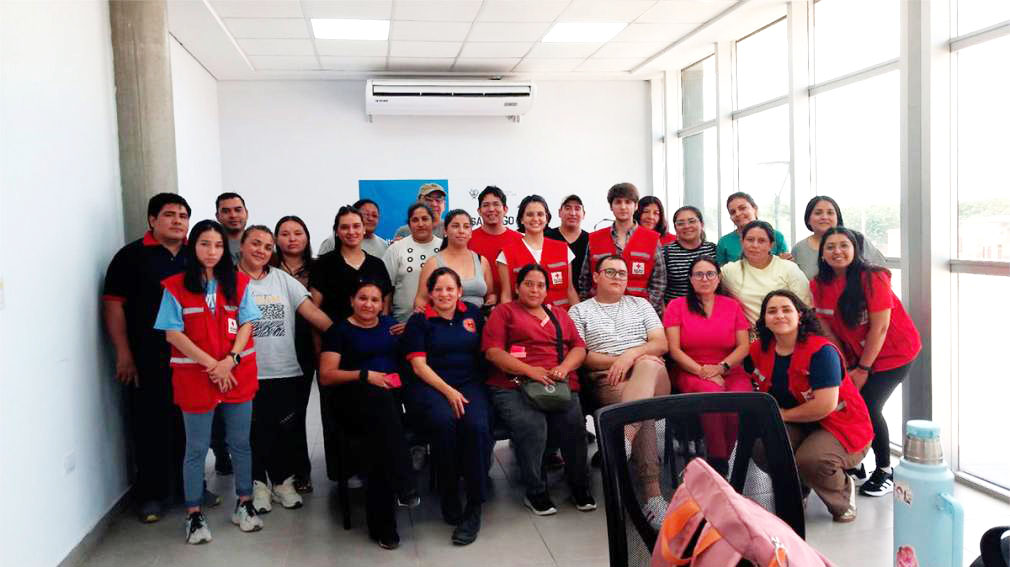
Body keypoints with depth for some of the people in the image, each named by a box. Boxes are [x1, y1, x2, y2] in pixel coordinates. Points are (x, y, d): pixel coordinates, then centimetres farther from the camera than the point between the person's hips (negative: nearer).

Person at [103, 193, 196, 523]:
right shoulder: (132, 256, -2)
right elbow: (113, 304, -5)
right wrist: (124, 354, -10)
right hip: (148, 361, -3)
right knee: (151, 427, 3)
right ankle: (151, 495, 15)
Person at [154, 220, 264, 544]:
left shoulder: (238, 282, 4)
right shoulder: (176, 286, -3)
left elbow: (247, 324, 1)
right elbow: (172, 333, -7)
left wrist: (230, 360, -13)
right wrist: (211, 364, -14)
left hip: (238, 373, 2)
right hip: (195, 375, -2)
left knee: (240, 442, 11)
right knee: (197, 448, 7)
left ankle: (244, 504, 26)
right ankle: (194, 514, 19)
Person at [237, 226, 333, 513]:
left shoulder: (283, 279, 8)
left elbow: (313, 313, 2)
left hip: (287, 371, 3)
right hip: (249, 374, -3)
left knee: (287, 431, 9)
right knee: (256, 432, 6)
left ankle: (284, 481, 26)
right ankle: (259, 484, 23)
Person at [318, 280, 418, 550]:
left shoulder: (392, 324, 22)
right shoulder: (339, 330, 9)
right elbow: (326, 376, 0)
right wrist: (365, 375, -11)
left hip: (392, 397, 3)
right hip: (355, 399, -2)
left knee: (380, 434, -32)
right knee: (379, 399, -38)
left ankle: (382, 524, -30)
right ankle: (403, 486, -39)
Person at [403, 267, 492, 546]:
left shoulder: (473, 313, 16)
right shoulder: (418, 321, 9)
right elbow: (418, 365, 0)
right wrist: (448, 391, -13)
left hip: (470, 384, 2)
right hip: (430, 386, -2)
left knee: (477, 425, -30)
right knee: (444, 421, -35)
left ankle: (474, 508, -20)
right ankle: (449, 499, -16)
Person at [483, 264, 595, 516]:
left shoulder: (560, 315, 28)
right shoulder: (504, 312, 15)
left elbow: (580, 348, 18)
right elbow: (493, 351, 1)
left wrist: (564, 367, -5)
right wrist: (530, 370, -12)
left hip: (559, 385, 3)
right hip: (513, 385, -2)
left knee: (574, 423, -27)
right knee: (531, 426, -32)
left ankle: (580, 487, -5)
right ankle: (535, 492, -10)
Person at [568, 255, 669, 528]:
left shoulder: (640, 305, 23)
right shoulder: (579, 312, 16)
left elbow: (661, 344, 10)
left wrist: (631, 355, -9)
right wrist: (615, 362, -9)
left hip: (653, 376, 2)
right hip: (608, 382, -2)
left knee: (648, 365, -37)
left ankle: (624, 440, -49)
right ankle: (652, 493, -41)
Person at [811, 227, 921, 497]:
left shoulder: (872, 278, -22)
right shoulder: (818, 285, -7)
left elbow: (879, 328, -21)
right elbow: (828, 330, -3)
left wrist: (863, 370, -17)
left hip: (893, 351, -5)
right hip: (856, 353, 5)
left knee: (868, 406, -13)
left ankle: (885, 472, 6)